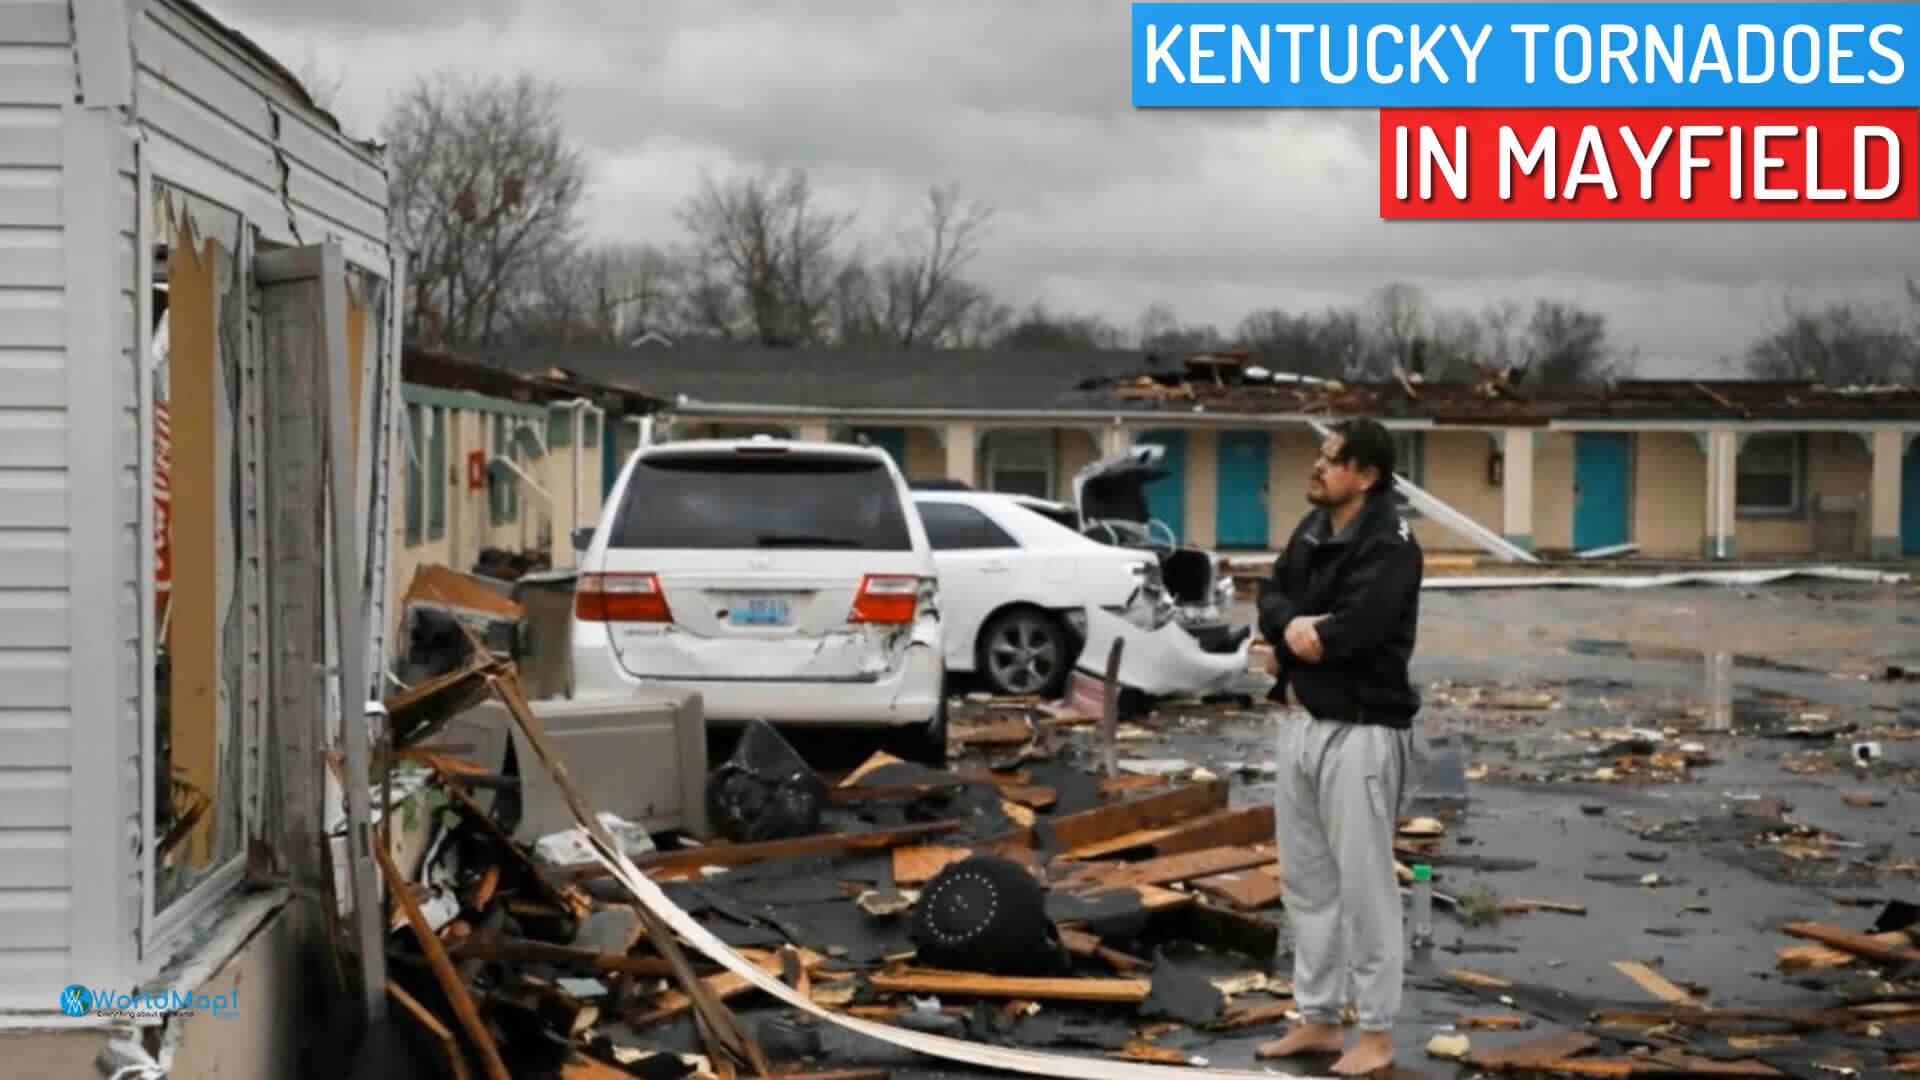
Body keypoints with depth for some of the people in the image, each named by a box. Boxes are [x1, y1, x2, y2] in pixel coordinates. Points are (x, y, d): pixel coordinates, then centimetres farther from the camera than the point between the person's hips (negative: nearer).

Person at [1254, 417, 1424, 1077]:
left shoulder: (1389, 544, -16)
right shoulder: (1312, 529, 11)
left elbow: (1350, 632, -25)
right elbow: (1272, 600, 6)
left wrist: (1296, 635, -7)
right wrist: (1294, 626, -16)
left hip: (1360, 730, -9)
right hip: (1298, 721, 9)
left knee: (1364, 882, -2)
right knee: (1306, 878, 15)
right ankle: (1318, 1018, 26)